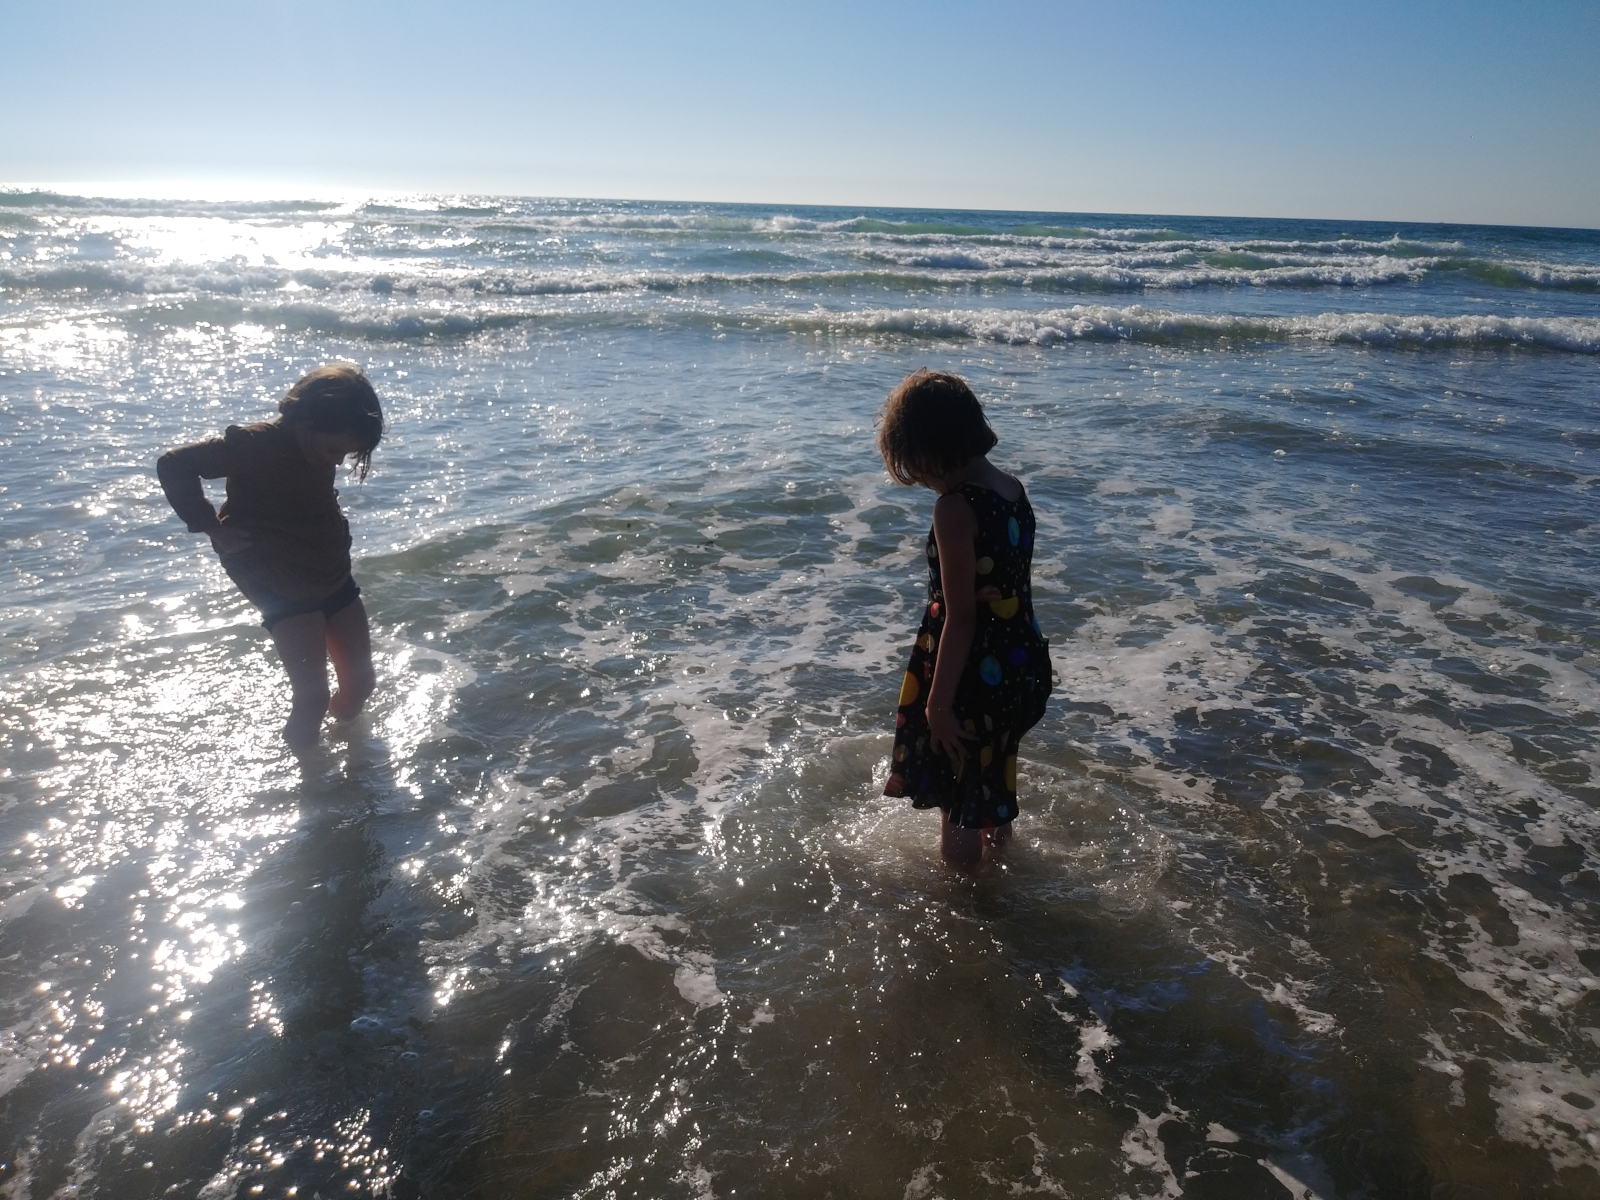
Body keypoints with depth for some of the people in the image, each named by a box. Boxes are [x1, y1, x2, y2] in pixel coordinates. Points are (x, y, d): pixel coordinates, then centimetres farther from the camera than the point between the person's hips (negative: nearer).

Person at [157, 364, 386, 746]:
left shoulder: (321, 447, -1)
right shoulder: (256, 445, -23)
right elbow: (173, 466, -17)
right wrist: (214, 528, -17)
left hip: (333, 576, 7)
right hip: (283, 587, -7)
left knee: (359, 682, 10)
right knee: (313, 696, -15)